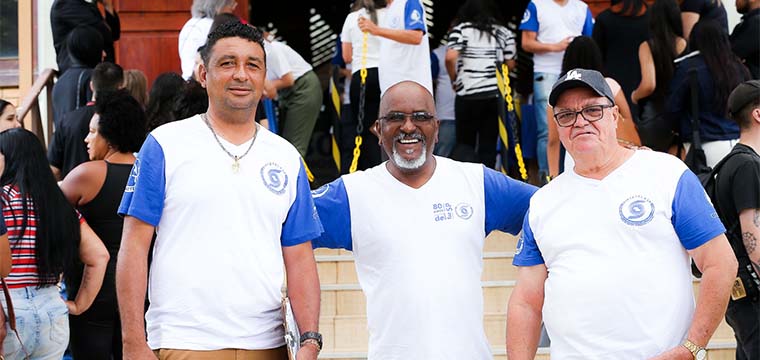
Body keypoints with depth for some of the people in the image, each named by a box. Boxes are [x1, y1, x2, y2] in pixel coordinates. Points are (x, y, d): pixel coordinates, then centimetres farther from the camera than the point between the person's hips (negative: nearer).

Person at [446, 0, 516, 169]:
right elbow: (510, 64, 11)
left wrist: (455, 79, 2)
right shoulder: (504, 33, 10)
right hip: (495, 95, 2)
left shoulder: (460, 30, 0)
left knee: (465, 144, 6)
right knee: (489, 144, 6)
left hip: (468, 95, -2)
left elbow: (450, 58, -12)